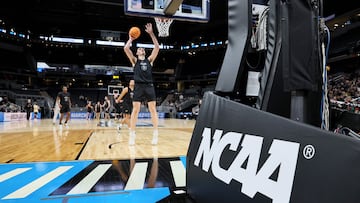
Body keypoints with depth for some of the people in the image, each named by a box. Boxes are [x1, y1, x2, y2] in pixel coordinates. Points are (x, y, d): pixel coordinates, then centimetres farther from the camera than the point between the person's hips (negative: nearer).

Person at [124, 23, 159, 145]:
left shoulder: (149, 59, 17)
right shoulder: (134, 60, 14)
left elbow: (157, 47, 8)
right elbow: (126, 48, 1)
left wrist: (151, 33, 5)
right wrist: (131, 39, 13)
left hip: (149, 86, 1)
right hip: (139, 86, -1)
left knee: (153, 109, -2)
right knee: (135, 110, -3)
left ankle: (155, 134, 2)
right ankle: (132, 135, 3)